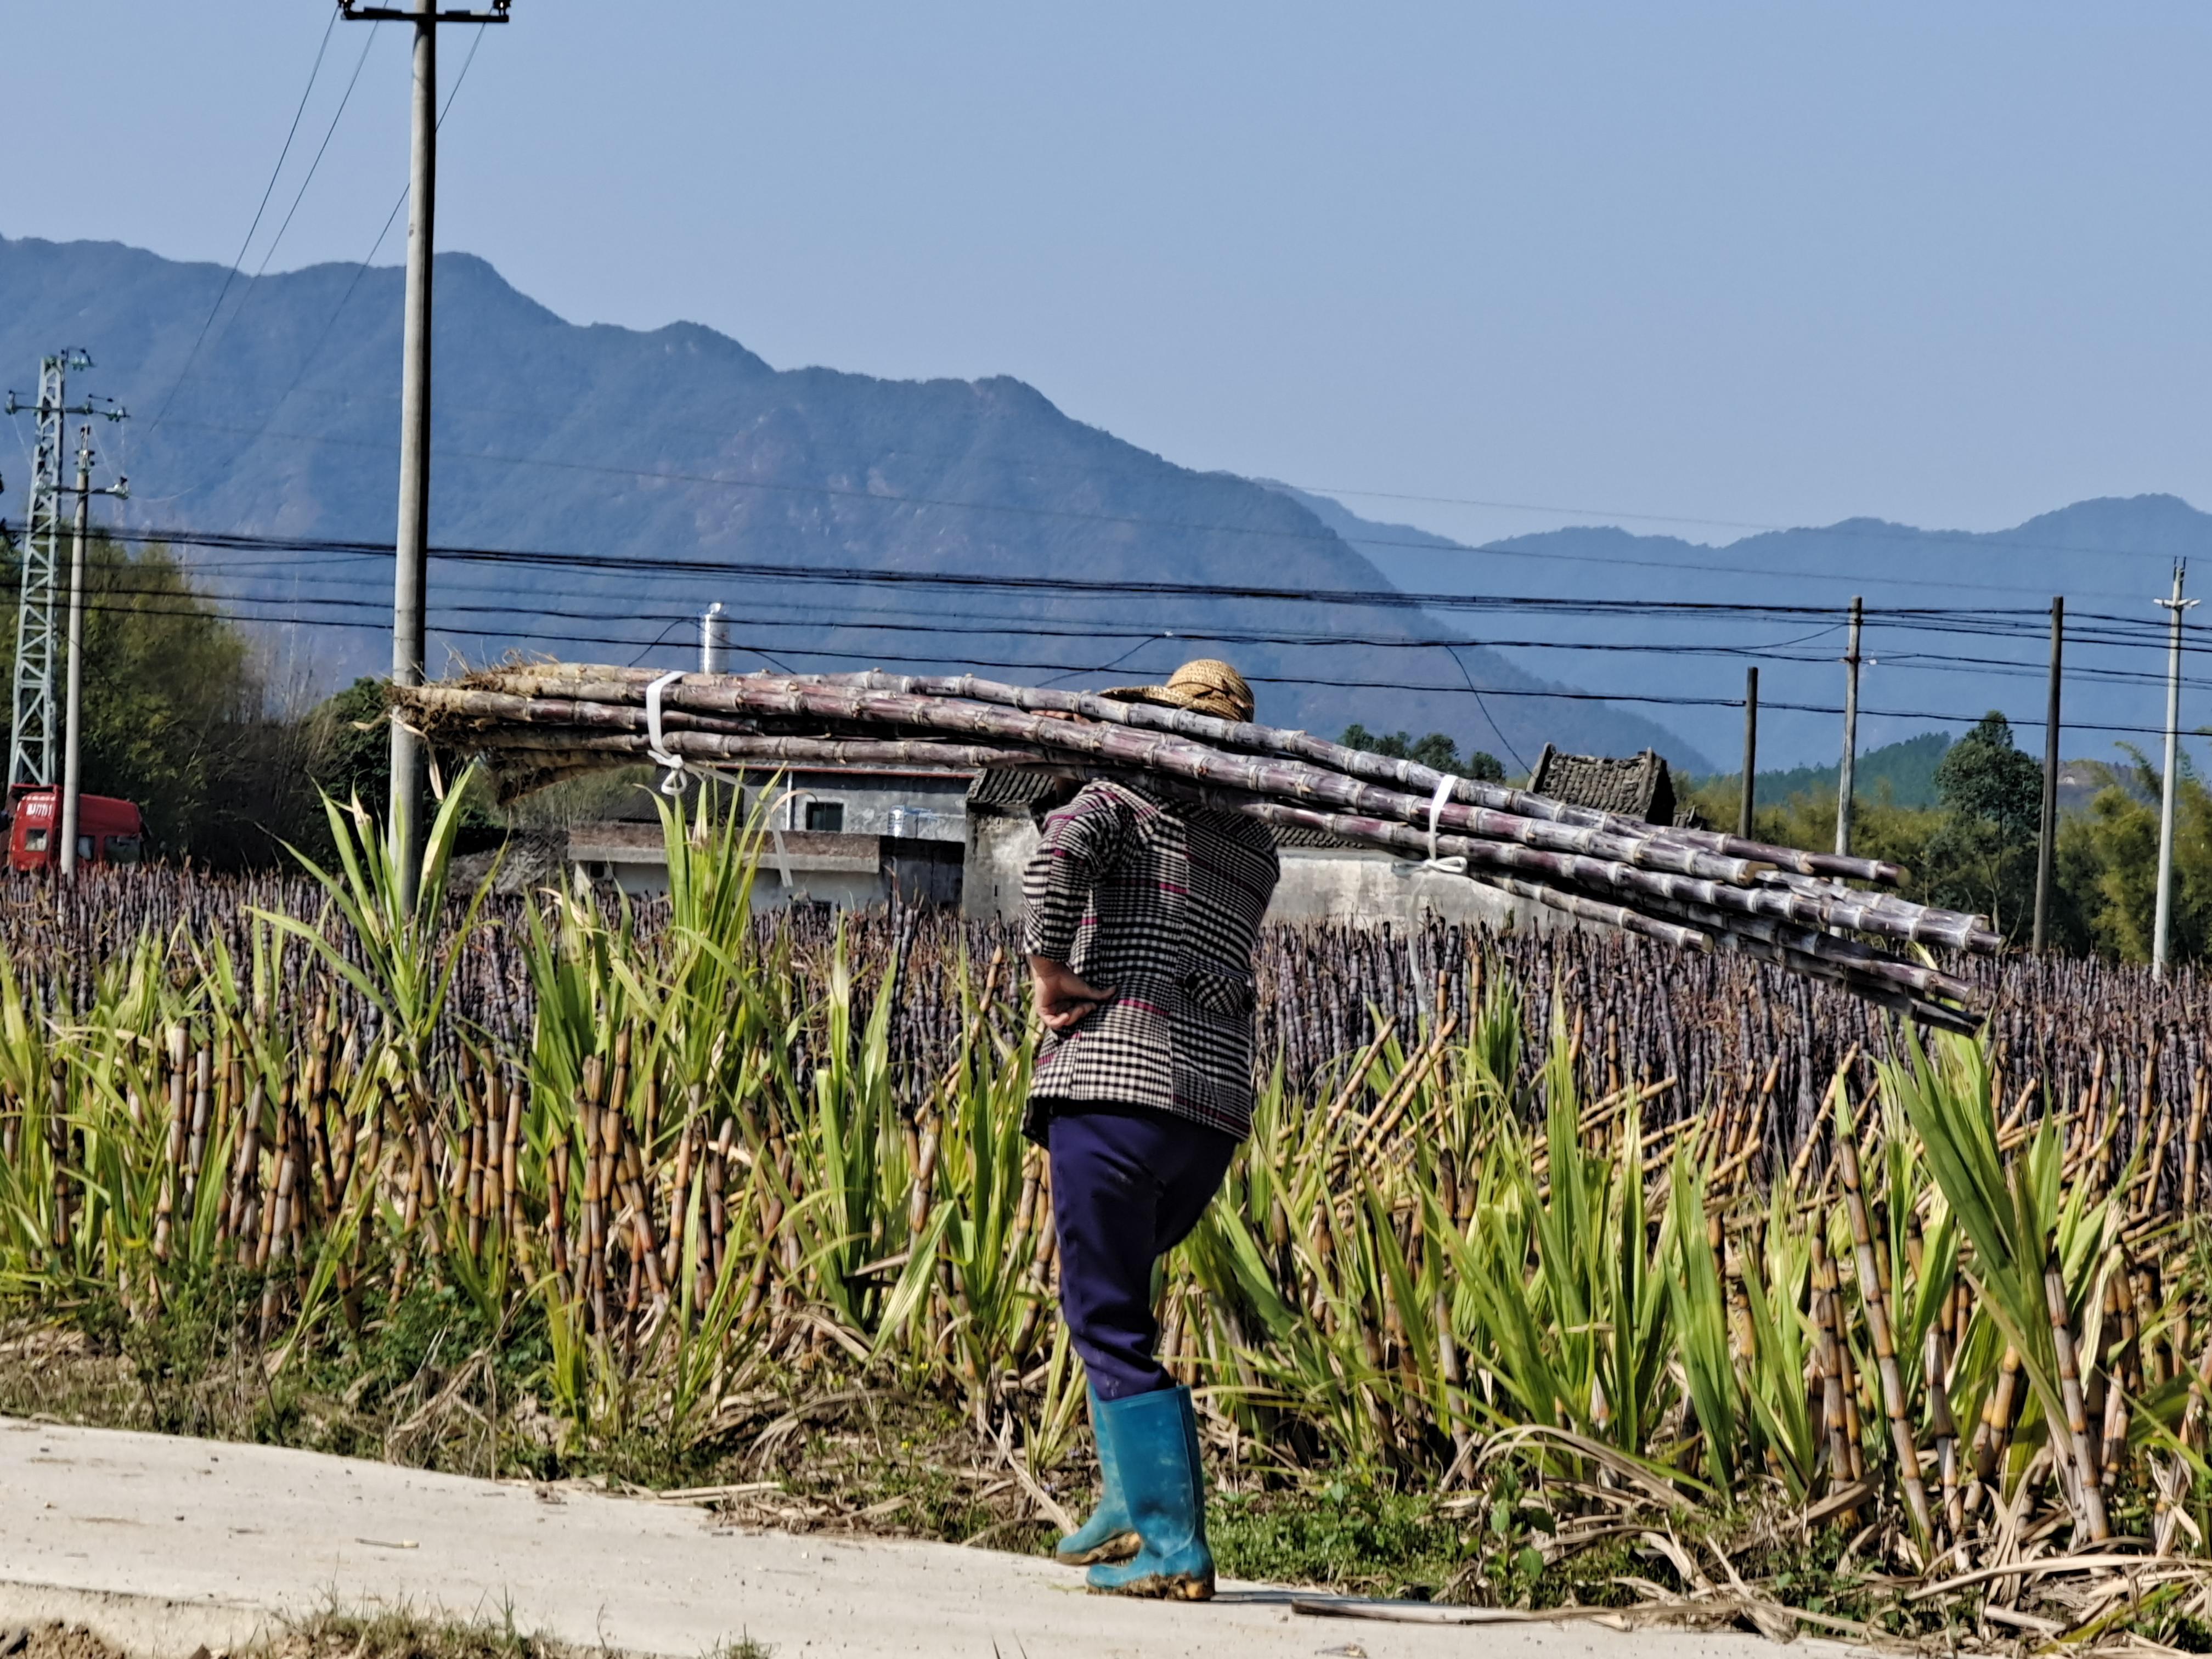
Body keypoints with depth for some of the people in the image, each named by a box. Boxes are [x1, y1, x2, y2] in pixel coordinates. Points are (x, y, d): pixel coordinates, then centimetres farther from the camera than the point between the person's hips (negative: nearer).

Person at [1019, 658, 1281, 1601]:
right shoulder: (1255, 852, 19)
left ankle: (1172, 1546, -11)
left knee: (1108, 1320, -4)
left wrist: (1048, 967, -11)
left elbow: (1061, 851, -21)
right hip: (1217, 1107, 7)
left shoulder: (1125, 802, 1)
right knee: (1111, 1298, 25)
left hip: (1113, 1079, -7)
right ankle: (1132, 1500, 17)